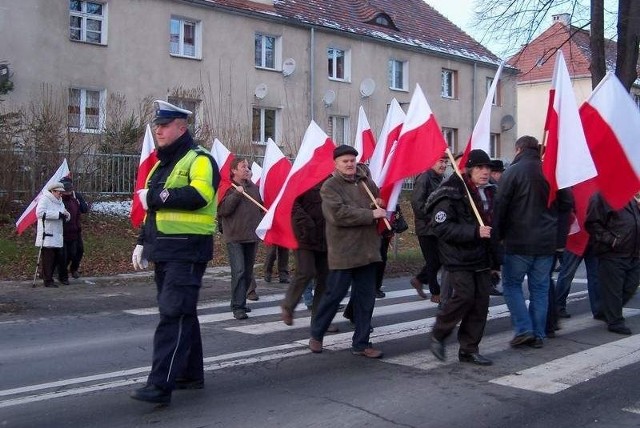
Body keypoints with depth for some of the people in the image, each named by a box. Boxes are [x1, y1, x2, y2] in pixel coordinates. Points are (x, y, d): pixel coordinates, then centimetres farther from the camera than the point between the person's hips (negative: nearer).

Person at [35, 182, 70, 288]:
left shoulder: (60, 202, 19)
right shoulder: (44, 199, -8)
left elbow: (67, 216, 22)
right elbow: (40, 212, -24)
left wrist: (66, 215, -5)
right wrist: (58, 214, -22)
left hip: (58, 236, 8)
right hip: (47, 236, -8)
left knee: (60, 257, 11)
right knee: (48, 259, -4)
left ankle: (62, 277, 22)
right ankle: (48, 281, 2)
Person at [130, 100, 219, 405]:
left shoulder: (199, 160, -8)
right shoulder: (161, 164, 20)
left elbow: (199, 195, -27)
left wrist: (154, 196, -20)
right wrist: (142, 243, 19)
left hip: (187, 251, -9)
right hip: (163, 251, 9)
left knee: (174, 315, -12)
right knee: (182, 313, 15)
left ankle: (160, 385, -12)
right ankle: (190, 374, 25)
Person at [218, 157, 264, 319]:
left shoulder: (254, 188, 12)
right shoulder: (227, 188, -4)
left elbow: (262, 207, 23)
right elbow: (223, 209, -16)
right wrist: (236, 194, -20)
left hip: (252, 236, 6)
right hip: (234, 237, -6)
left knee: (248, 272, 11)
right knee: (238, 271, -13)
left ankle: (240, 301, 25)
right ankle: (238, 307, -11)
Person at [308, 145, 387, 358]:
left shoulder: (365, 181, 12)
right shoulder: (330, 186, -7)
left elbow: (379, 200, 30)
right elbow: (339, 213, -21)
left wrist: (379, 203, 8)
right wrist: (371, 214, -18)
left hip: (367, 250, 6)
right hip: (342, 251, -6)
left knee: (366, 298, 9)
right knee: (333, 295, 3)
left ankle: (361, 343, 19)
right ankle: (316, 334, 25)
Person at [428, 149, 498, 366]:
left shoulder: (489, 193, 14)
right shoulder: (452, 194, -12)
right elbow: (442, 227, -20)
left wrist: (495, 259, 17)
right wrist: (475, 232, -26)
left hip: (482, 258, 7)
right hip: (459, 258, -7)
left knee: (481, 302, 4)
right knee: (464, 296, -15)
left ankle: (469, 350, 15)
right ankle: (438, 335, 8)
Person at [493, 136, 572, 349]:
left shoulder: (513, 172, -9)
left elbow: (500, 206, -11)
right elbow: (567, 204, 9)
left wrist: (498, 234, -2)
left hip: (519, 242, -4)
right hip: (547, 242, 5)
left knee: (511, 284, 9)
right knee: (540, 288, 11)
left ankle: (524, 329, -1)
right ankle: (538, 335, 14)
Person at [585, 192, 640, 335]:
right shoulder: (601, 196, -10)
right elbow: (592, 223, -15)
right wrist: (611, 240, -18)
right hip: (612, 254, -8)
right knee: (613, 288, -1)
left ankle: (607, 312, 31)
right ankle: (615, 322, 11)